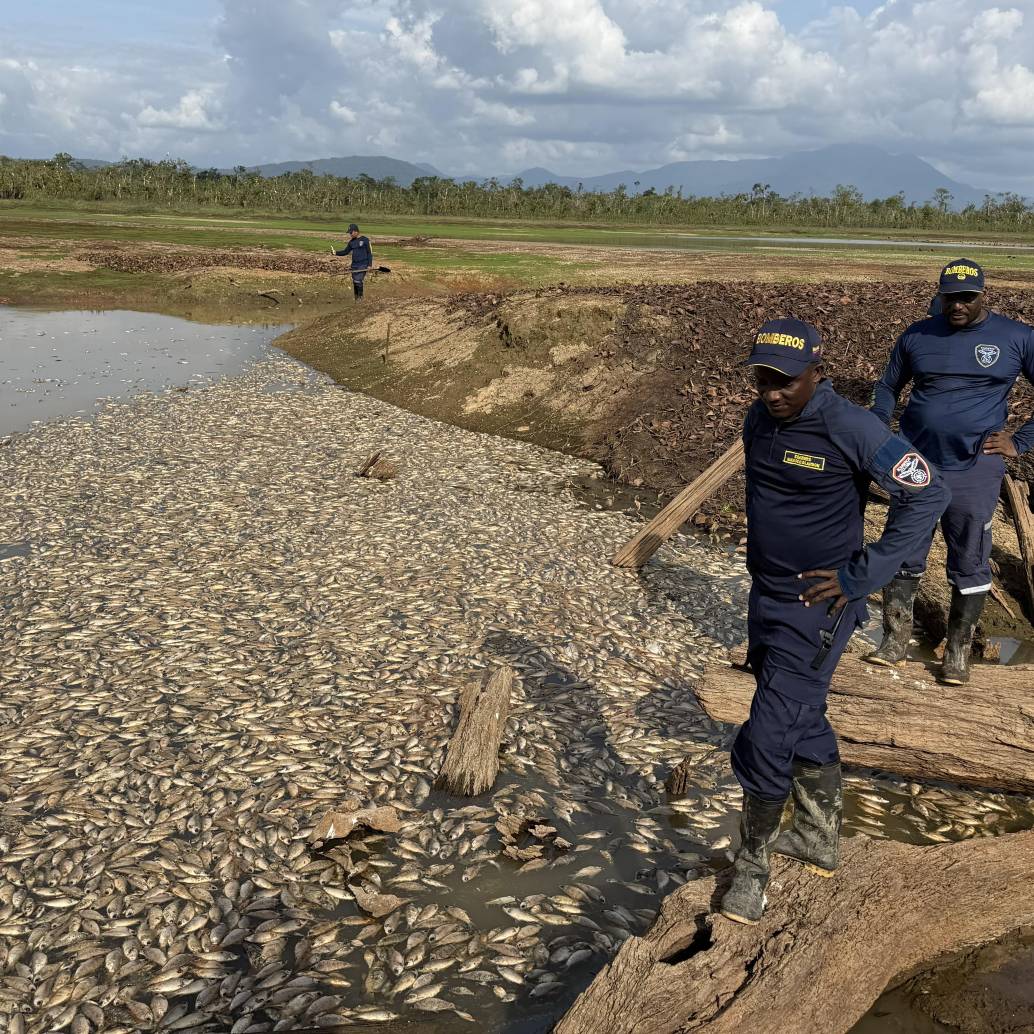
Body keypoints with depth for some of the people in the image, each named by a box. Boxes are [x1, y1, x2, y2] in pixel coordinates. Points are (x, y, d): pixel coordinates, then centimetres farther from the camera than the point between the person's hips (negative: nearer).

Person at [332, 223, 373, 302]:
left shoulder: (365, 240, -5)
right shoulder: (351, 242, 11)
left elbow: (370, 253, -4)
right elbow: (345, 251, 14)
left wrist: (369, 265, -11)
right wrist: (336, 252, -3)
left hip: (363, 265, -6)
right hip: (354, 265, 6)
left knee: (358, 281, -16)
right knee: (354, 282, 4)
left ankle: (360, 297, 1)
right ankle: (356, 298, 14)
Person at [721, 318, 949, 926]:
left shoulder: (850, 429, -20)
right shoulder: (759, 420, 2)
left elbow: (929, 493, -16)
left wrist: (862, 574, -17)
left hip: (816, 609, -7)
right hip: (765, 597, 7)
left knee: (768, 737, -6)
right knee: (805, 723, 20)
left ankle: (753, 863, 15)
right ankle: (821, 840, 39)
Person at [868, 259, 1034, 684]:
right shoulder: (917, 336, 5)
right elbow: (887, 387, 15)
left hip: (975, 473, -2)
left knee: (969, 567, 7)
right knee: (902, 557, 7)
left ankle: (958, 653, 21)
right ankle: (895, 641, 21)